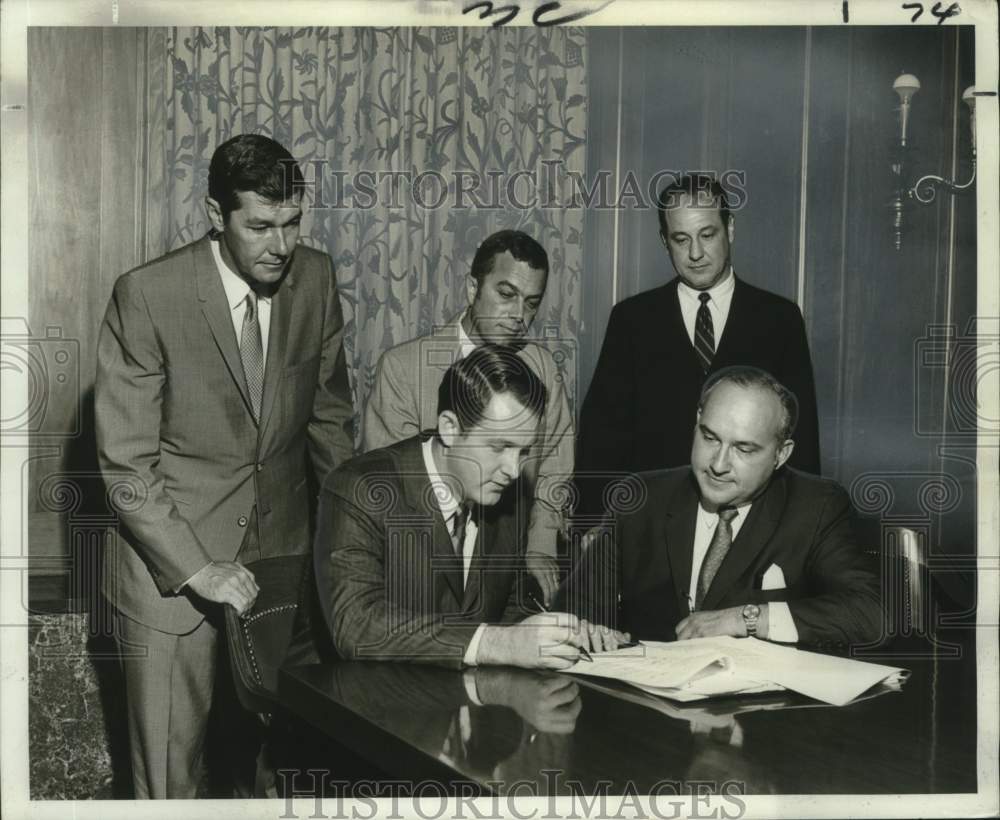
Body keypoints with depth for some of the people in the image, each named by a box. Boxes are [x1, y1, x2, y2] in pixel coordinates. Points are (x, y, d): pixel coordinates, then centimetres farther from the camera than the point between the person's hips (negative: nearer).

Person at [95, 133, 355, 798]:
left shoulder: (316, 278, -2)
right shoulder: (147, 296, -15)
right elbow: (127, 462, -13)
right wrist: (197, 569, -19)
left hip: (284, 559, 4)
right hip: (172, 567, -3)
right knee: (170, 772, 7)